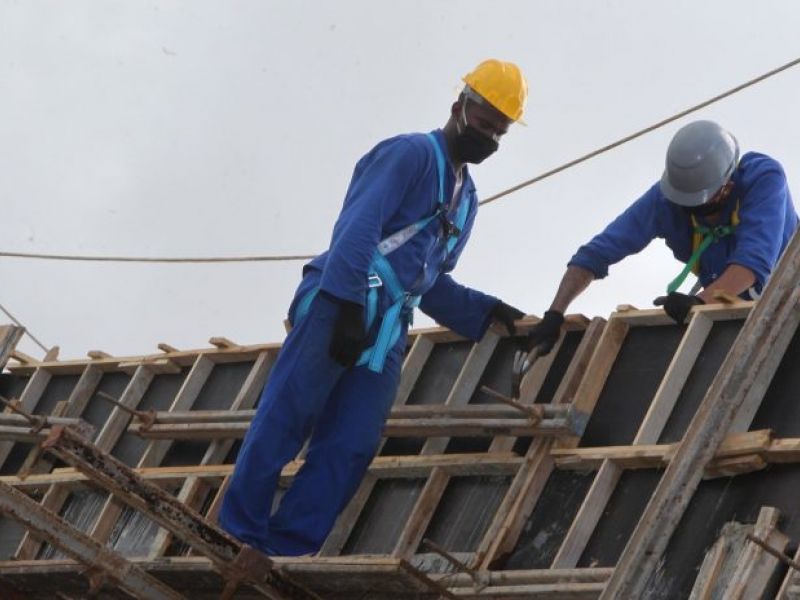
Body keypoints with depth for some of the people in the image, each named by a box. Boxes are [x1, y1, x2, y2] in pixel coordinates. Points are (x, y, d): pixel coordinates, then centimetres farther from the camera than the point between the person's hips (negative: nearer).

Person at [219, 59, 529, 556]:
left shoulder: (466, 200, 26)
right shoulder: (411, 154, -1)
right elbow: (358, 226, -14)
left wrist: (486, 312, 19)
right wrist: (349, 306, -23)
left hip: (386, 333, 8)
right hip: (339, 305, -8)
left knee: (349, 449, -2)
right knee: (283, 422, -9)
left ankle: (285, 553, -4)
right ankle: (238, 539, -6)